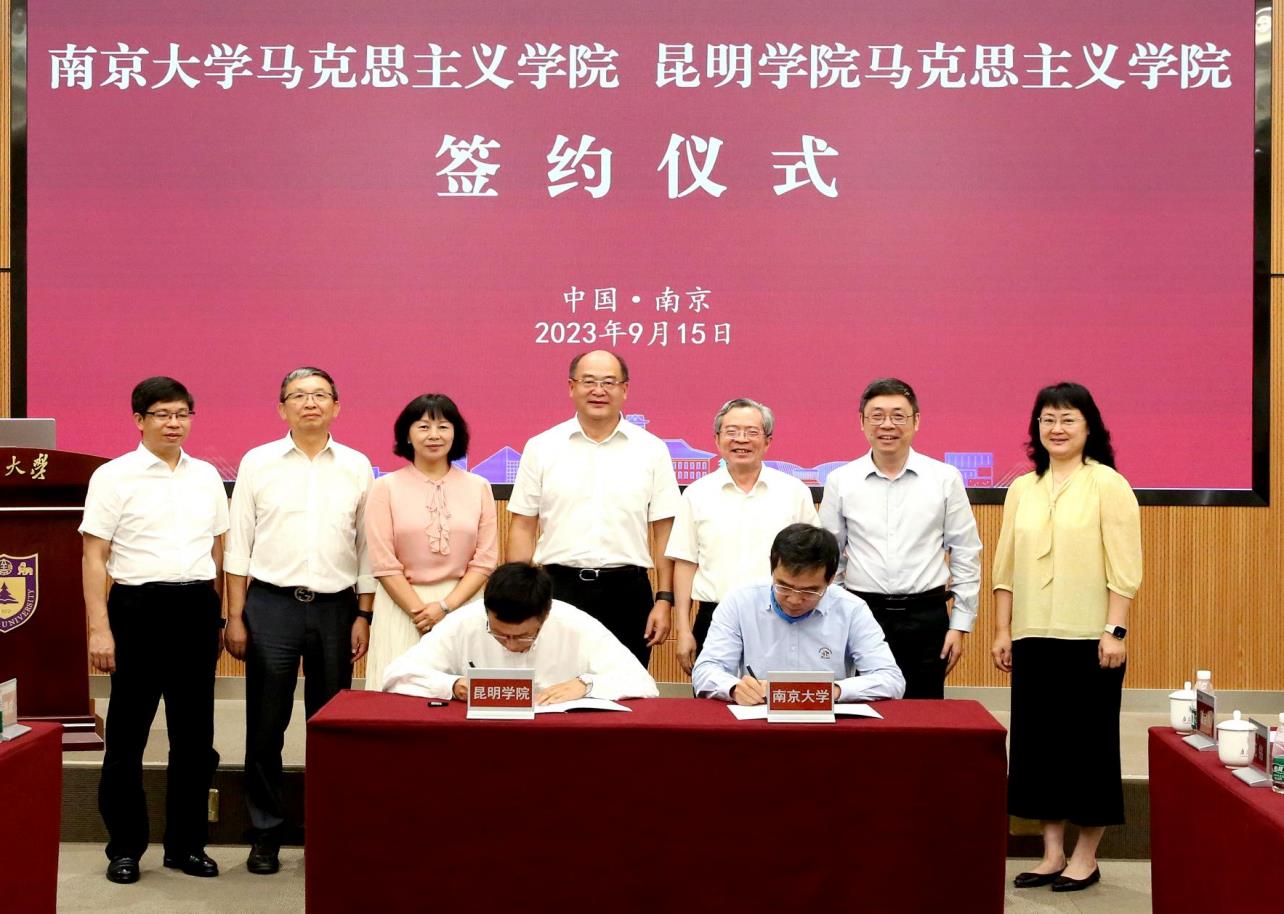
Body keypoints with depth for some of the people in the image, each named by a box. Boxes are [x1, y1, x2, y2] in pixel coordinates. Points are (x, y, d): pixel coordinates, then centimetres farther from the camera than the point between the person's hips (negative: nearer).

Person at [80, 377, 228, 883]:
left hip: (198, 608, 4)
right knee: (128, 733, 4)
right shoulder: (113, 477, -1)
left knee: (195, 733, 9)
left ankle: (186, 843, 21)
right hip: (138, 607, -4)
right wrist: (99, 629, -11)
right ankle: (125, 847, 16)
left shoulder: (207, 476, 11)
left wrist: (226, 616, 10)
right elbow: (94, 558, -4)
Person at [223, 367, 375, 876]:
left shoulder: (357, 467, 7)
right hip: (272, 604, -1)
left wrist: (363, 616, 4)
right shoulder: (258, 463, 3)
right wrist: (235, 617, -1)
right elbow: (238, 546, 4)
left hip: (336, 606, 1)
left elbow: (366, 547, 8)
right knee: (266, 725, 3)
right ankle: (265, 835, 14)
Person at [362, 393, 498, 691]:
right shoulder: (386, 487, 3)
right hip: (401, 607, -1)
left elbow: (485, 560, 3)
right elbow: (383, 564, -2)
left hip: (463, 607, 1)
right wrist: (420, 611, -10)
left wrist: (445, 606, -9)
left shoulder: (478, 487, 7)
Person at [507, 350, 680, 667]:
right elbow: (523, 528, 6)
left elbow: (664, 531, 5)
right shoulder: (540, 448, 5)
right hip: (559, 589, 0)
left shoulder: (652, 450, 5)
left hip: (627, 592, 0)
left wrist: (664, 600, -1)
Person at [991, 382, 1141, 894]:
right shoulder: (1022, 489, 10)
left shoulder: (1107, 485, -4)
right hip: (1033, 638, 5)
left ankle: (1085, 856, 16)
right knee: (1037, 740, 7)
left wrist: (1115, 631, -13)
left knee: (1088, 741, 3)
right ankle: (1052, 853, 18)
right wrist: (1002, 630, 8)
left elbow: (1124, 567, -7)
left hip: (1088, 639, -4)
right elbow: (1006, 566, 11)